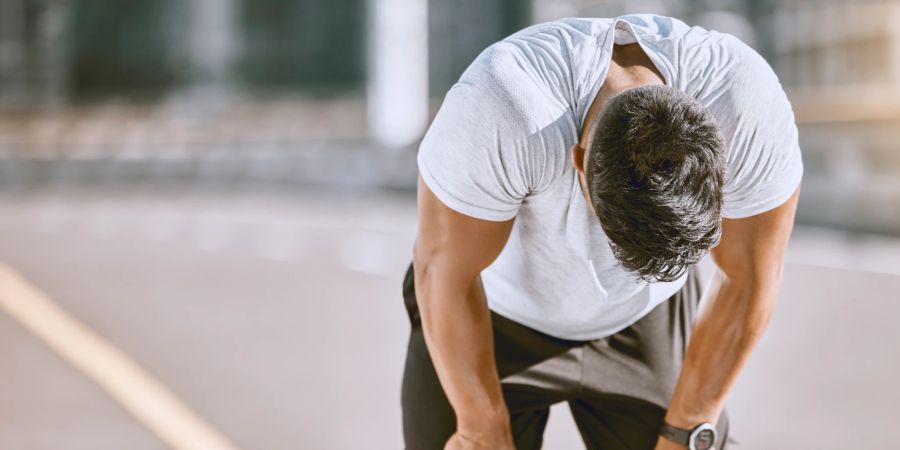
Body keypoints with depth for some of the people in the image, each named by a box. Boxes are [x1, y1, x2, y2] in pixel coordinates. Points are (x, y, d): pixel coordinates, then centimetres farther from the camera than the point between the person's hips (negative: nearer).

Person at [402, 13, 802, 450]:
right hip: (499, 307, -2)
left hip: (646, 315, 2)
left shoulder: (751, 109, -31)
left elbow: (748, 282, -17)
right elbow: (446, 275, -25)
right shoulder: (499, 109, -39)